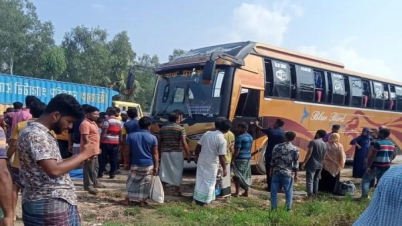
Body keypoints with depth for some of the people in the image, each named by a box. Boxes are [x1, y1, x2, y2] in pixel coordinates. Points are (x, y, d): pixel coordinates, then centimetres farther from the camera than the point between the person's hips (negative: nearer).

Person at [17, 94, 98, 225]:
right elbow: (54, 170, -27)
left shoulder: (44, 133, 13)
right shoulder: (34, 135, -19)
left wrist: (80, 159, 4)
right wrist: (83, 155, -15)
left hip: (61, 201, 10)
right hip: (46, 205, -10)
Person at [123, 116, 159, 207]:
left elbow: (127, 151, 1)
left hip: (135, 164, 2)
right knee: (145, 183, 9)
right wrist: (156, 166, 1)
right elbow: (155, 153, -5)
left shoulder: (131, 136, -3)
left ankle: (127, 199, 20)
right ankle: (142, 201, 14)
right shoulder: (153, 138, -8)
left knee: (132, 182, 16)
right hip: (148, 165, -1)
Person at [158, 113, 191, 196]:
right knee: (177, 171, 7)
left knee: (164, 171, 11)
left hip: (165, 153, 4)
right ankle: (176, 191, 12)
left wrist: (159, 153, 19)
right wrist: (188, 155, -9)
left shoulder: (162, 129, 7)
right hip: (177, 153, -3)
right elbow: (184, 143, -12)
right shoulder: (180, 129, -6)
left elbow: (159, 142, 9)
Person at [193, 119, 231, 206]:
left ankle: (197, 198, 29)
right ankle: (205, 201, 15)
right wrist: (224, 169, -8)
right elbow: (221, 157, -18)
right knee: (209, 182, 9)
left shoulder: (207, 133, -1)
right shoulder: (222, 140, -18)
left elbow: (198, 146, 6)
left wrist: (196, 155, 21)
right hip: (211, 164, -5)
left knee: (200, 179, 18)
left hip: (201, 161, 5)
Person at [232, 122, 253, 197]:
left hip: (240, 158, -8)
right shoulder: (250, 137, 11)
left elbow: (237, 150, -18)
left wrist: (233, 159, -13)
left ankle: (237, 193, 2)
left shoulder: (240, 137, -15)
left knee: (237, 176, -1)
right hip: (248, 158, 8)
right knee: (246, 175, 12)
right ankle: (246, 192, 17)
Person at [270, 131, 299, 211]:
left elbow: (273, 160, 1)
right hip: (288, 174, -1)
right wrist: (296, 175, 7)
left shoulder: (277, 146, -2)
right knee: (288, 192, 9)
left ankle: (273, 208, 13)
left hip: (276, 172, 1)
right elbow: (296, 164, -2)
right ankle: (288, 208, 14)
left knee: (274, 191, 9)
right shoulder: (295, 149, -5)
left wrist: (271, 170, 13)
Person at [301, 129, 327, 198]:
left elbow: (309, 153, -17)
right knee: (316, 180, 17)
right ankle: (315, 194, 22)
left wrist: (304, 163, -15)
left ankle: (310, 195, -8)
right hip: (319, 165, 7)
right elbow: (323, 156, 14)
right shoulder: (324, 144, 9)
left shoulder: (313, 142, -11)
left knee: (310, 180, -4)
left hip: (311, 164, -7)